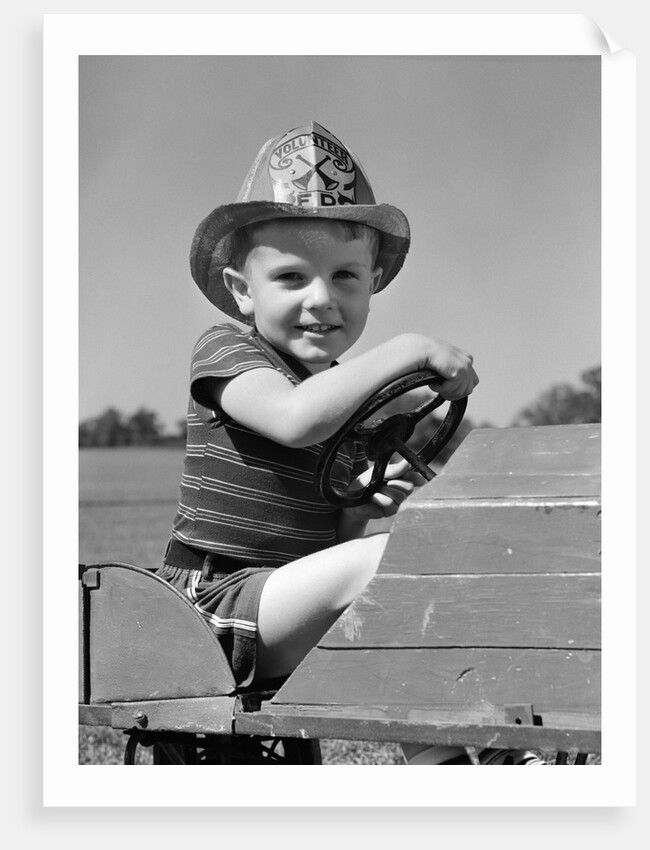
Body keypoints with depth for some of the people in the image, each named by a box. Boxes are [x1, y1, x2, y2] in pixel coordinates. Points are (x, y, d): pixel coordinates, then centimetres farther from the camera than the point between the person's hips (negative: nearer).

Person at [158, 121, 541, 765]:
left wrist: (367, 504, -4)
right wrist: (407, 351, -24)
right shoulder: (225, 351, -5)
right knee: (389, 558, -28)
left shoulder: (350, 398, 18)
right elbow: (295, 418, -29)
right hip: (220, 603, -8)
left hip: (292, 618, 8)